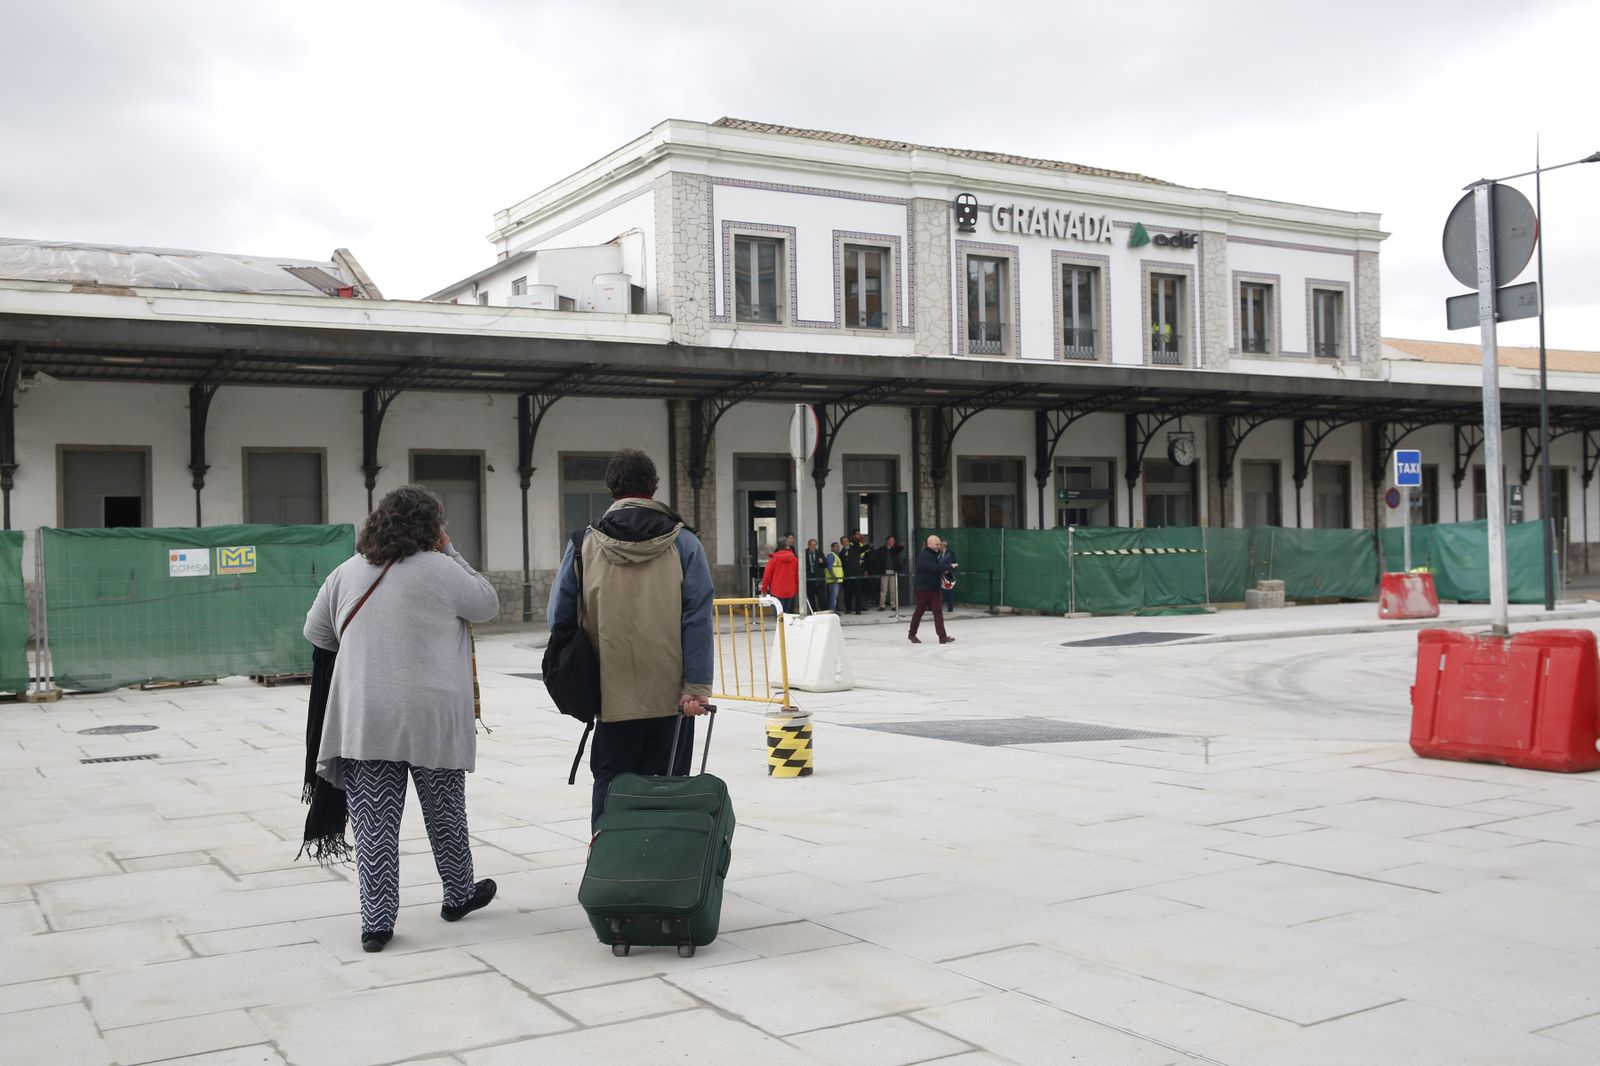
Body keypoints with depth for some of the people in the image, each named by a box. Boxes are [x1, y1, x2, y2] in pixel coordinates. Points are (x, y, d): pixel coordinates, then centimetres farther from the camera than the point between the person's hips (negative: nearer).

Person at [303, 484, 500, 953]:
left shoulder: (346, 573, 5)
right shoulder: (439, 569, -8)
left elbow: (315, 632, 16)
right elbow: (488, 605, 6)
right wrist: (450, 552, 9)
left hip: (364, 719, 2)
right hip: (432, 717, -2)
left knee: (374, 822, 5)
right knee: (444, 810, 15)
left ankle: (376, 922, 4)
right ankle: (458, 896, 32)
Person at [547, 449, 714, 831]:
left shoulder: (586, 544, -1)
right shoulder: (683, 542, -3)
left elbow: (558, 617, 3)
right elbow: (698, 619, -9)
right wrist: (696, 688, -8)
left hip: (613, 697, 0)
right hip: (671, 697, 0)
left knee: (609, 789, 12)